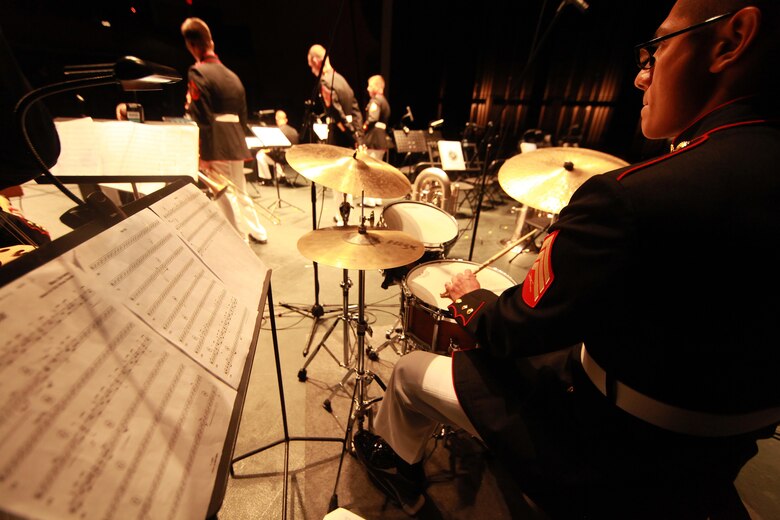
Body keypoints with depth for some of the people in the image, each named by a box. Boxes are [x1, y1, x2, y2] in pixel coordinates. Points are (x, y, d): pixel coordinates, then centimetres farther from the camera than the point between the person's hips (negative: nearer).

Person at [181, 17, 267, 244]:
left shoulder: (197, 72, -7)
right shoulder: (232, 76, 12)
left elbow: (201, 118, -14)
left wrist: (202, 155, -12)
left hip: (216, 147, -7)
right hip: (235, 144, 7)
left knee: (225, 197, -1)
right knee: (239, 191, 20)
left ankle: (241, 241, 5)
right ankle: (257, 232, 31)